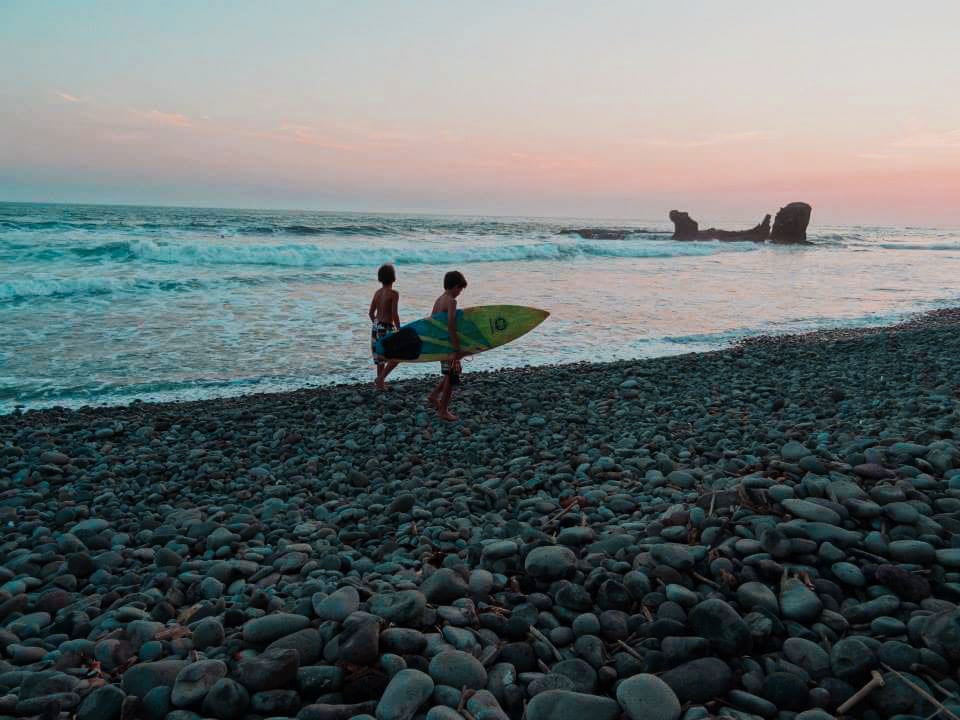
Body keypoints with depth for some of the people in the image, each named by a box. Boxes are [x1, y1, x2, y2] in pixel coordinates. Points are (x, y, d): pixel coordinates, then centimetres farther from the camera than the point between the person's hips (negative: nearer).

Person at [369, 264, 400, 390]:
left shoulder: (377, 293, 7)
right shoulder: (394, 293, -13)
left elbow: (371, 312, 11)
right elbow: (395, 314, -18)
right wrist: (399, 331, -11)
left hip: (376, 327, 7)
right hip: (387, 328, -7)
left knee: (380, 355, 15)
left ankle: (380, 383, 20)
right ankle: (381, 378, -5)